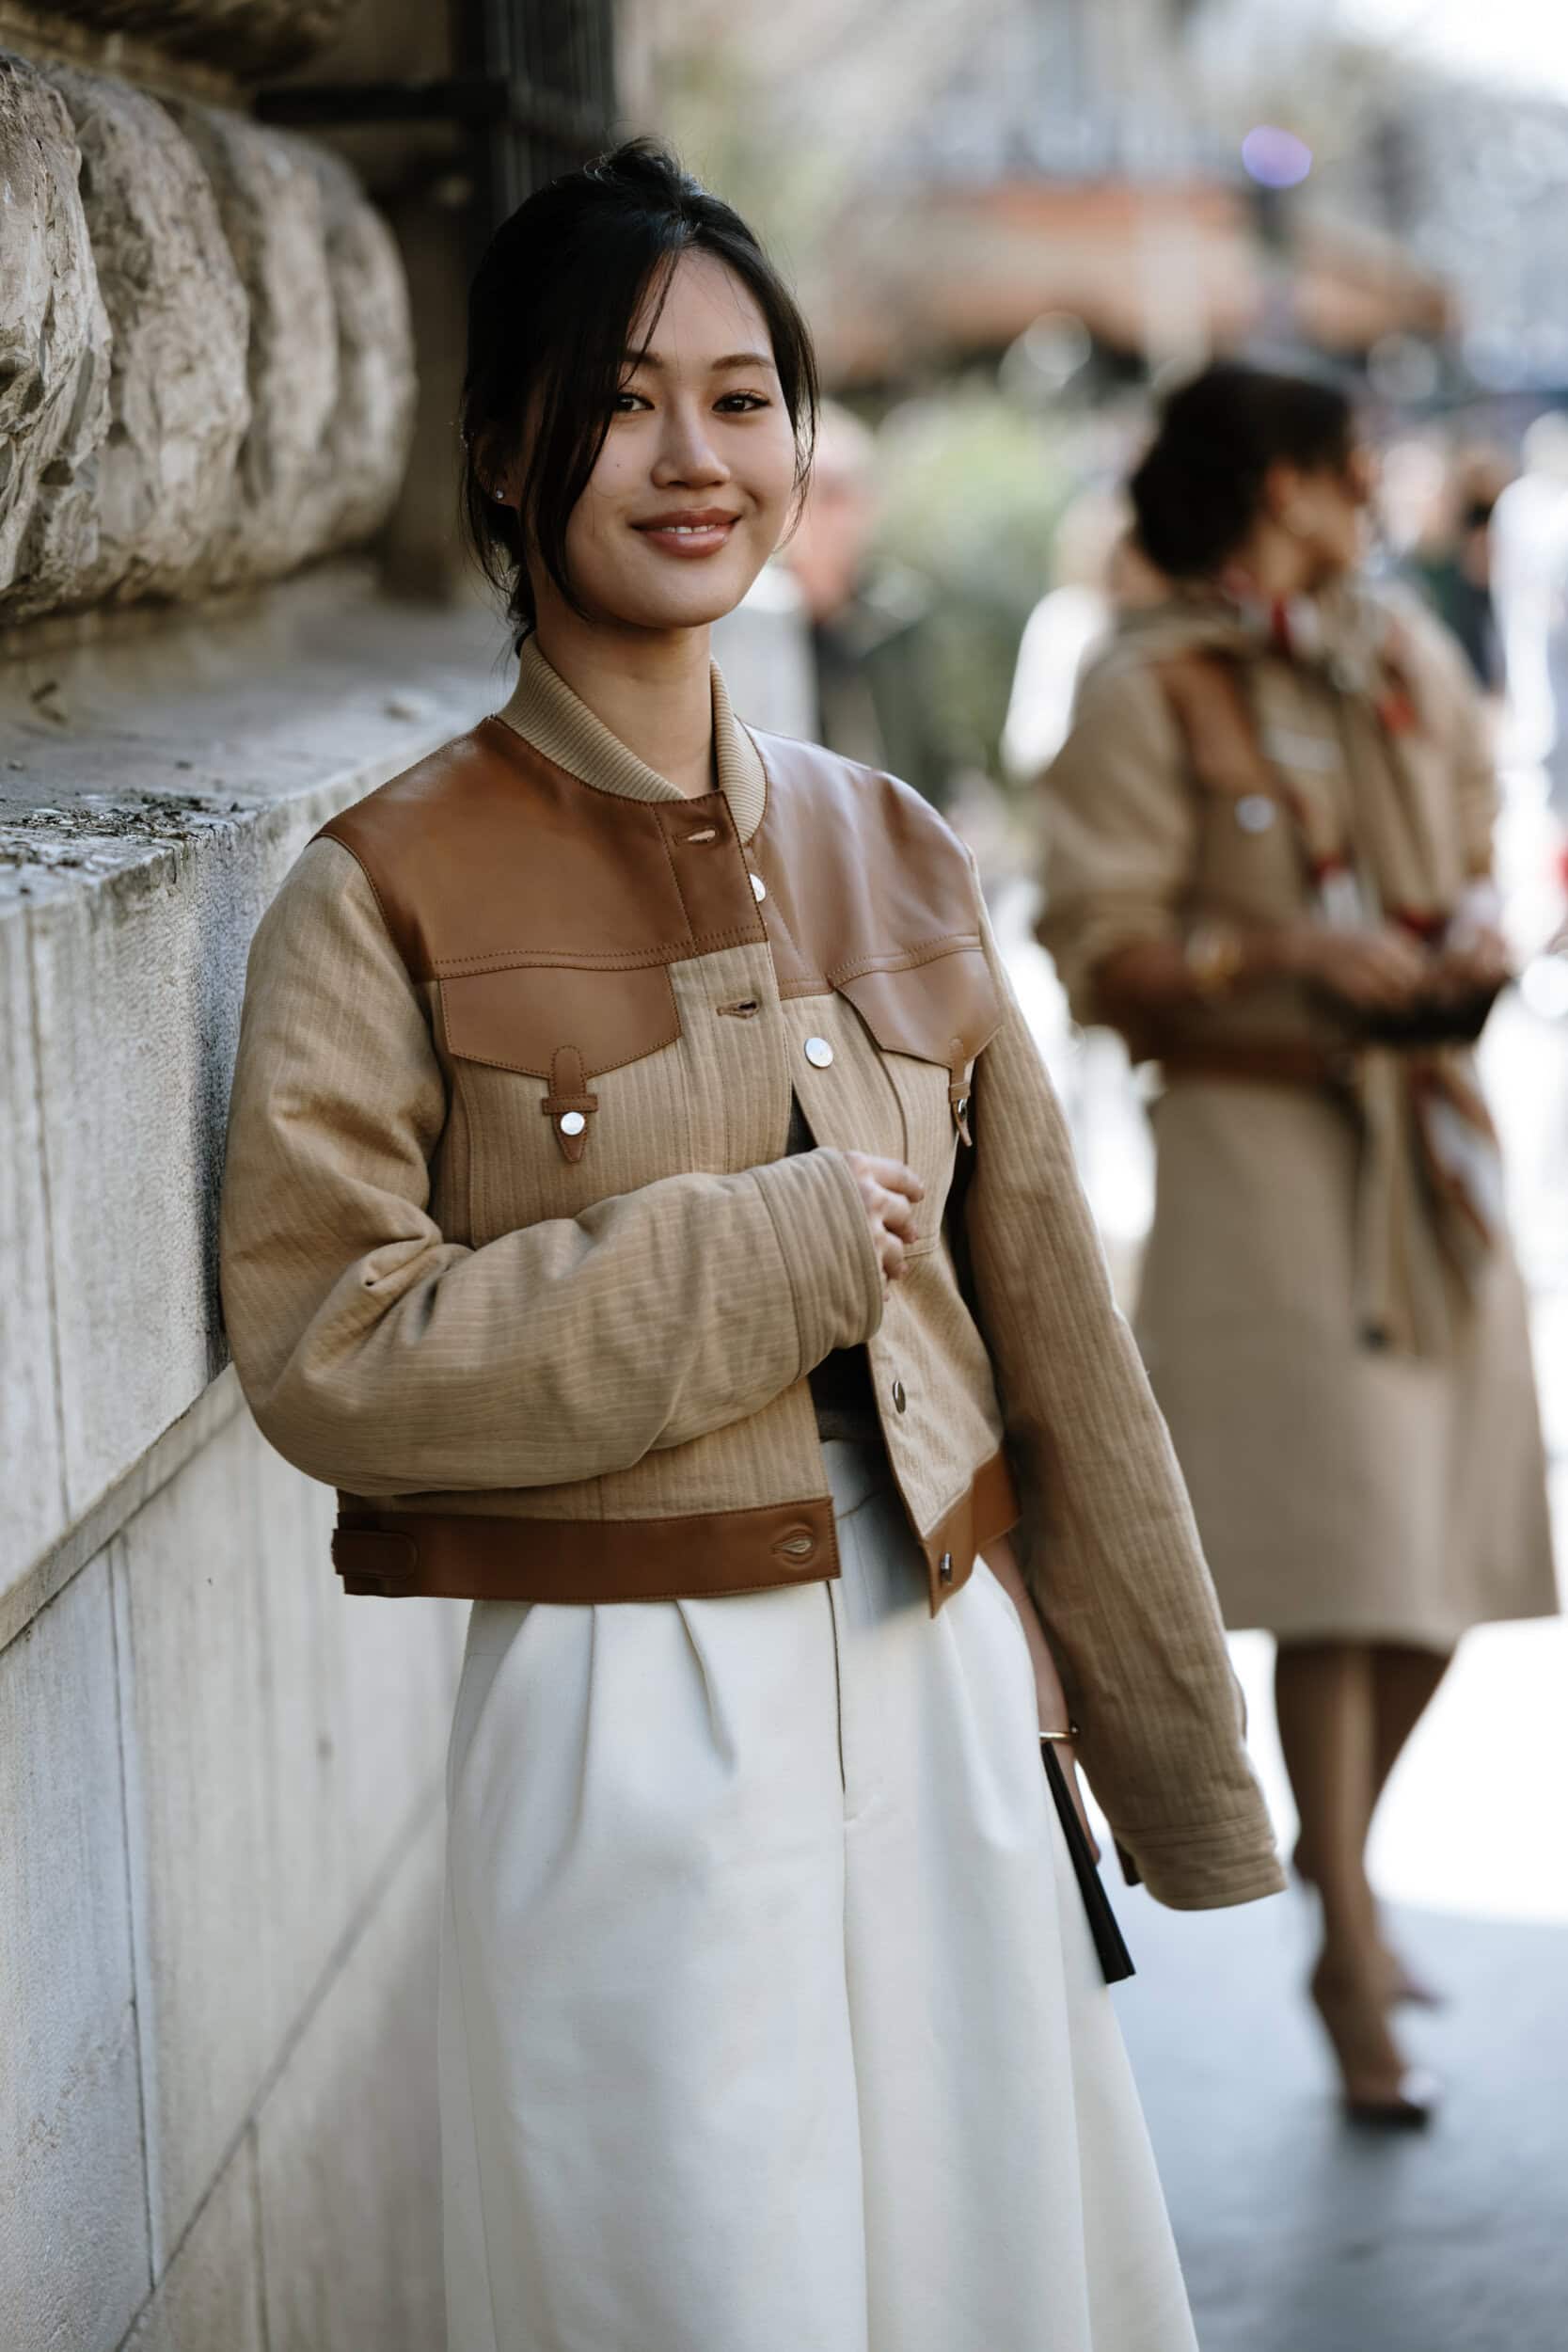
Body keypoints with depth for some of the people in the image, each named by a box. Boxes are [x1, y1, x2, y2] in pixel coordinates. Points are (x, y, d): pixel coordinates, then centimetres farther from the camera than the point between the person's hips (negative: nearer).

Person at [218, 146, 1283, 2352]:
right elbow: (324, 1348, -14)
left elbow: (1049, 1326, 10)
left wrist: (1176, 1754, 13)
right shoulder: (391, 894, -7)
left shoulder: (890, 853, 7)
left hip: (946, 1691, 5)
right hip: (632, 1723, -4)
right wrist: (763, 1257, -15)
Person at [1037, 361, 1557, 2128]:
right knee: (1338, 1558, -8)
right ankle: (1351, 1955, 2)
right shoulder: (1145, 691, -5)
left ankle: (1342, 1863, 30)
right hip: (1260, 1140, -6)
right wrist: (1286, 949, -21)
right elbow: (1098, 948, -10)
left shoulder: (1411, 660, 13)